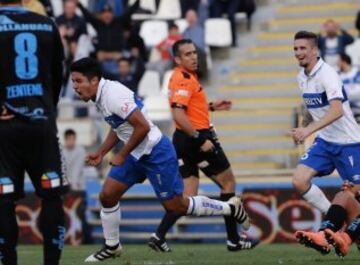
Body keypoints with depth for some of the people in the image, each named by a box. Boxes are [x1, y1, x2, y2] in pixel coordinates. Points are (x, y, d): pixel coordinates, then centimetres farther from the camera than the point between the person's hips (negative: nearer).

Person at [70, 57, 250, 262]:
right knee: (107, 196, 3)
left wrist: (122, 155, -18)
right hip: (137, 154, 9)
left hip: (156, 153, -9)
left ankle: (230, 208, 15)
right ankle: (112, 246, 18)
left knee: (176, 207, -1)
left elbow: (143, 126, -28)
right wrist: (101, 153, 13)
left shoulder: (113, 95, -25)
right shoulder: (102, 95, 5)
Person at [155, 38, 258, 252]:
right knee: (228, 182, 5)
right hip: (198, 138, -9)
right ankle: (234, 240, 8)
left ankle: (159, 235, -9)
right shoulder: (184, 79, -17)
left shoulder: (185, 77, 14)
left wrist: (211, 106, 24)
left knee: (188, 195, 7)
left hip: (183, 140, 9)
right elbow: (179, 115, -27)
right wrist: (200, 140, -27)